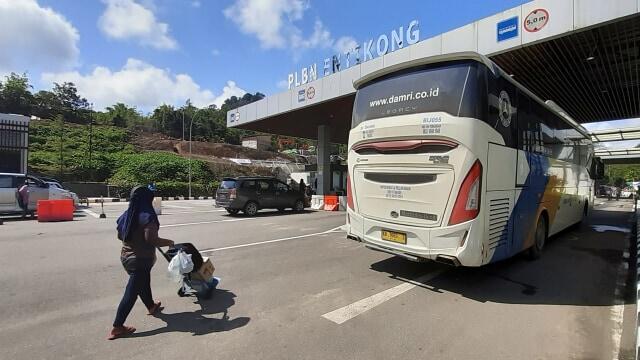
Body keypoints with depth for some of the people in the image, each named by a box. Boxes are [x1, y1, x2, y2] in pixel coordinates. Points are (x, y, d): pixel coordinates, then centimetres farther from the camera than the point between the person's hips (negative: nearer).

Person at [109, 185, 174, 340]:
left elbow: (120, 236, 15)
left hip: (126, 256, 9)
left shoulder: (126, 216, 4)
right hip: (141, 259, -9)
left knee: (143, 283, 26)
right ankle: (117, 327, 9)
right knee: (131, 292, 1)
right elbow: (152, 239, -27)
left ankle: (151, 306, 46)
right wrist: (169, 242, -13)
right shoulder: (147, 217, -22)